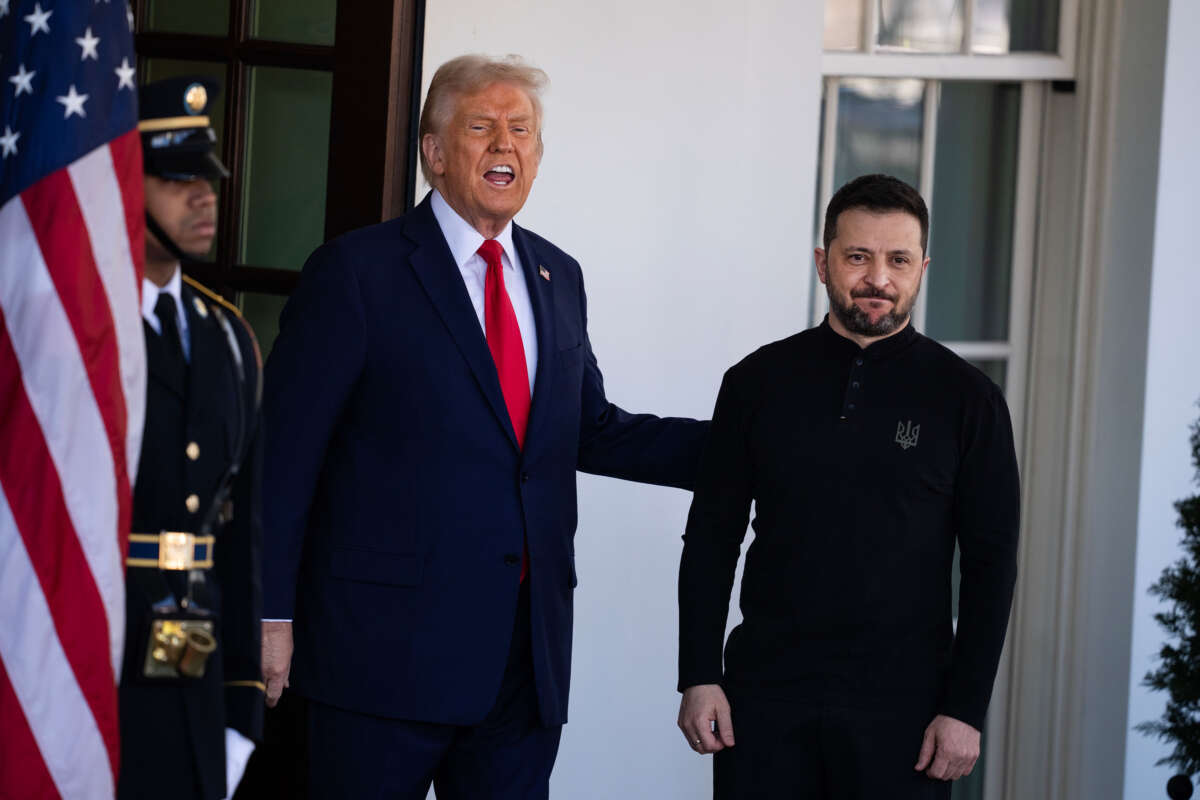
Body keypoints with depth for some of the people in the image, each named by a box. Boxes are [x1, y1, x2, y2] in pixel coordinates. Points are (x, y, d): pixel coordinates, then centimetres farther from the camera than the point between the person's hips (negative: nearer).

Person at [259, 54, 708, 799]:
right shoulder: (356, 271, -5)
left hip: (528, 655, 6)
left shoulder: (557, 278, 14)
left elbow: (589, 430, 21)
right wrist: (271, 615, -11)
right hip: (389, 652, -5)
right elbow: (285, 452, -7)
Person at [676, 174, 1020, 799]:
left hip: (900, 701, -1)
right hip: (765, 690, 1)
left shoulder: (967, 400, 1)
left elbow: (991, 565, 0)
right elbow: (711, 537, 8)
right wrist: (699, 676, 0)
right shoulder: (759, 382, 5)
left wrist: (965, 708, -7)